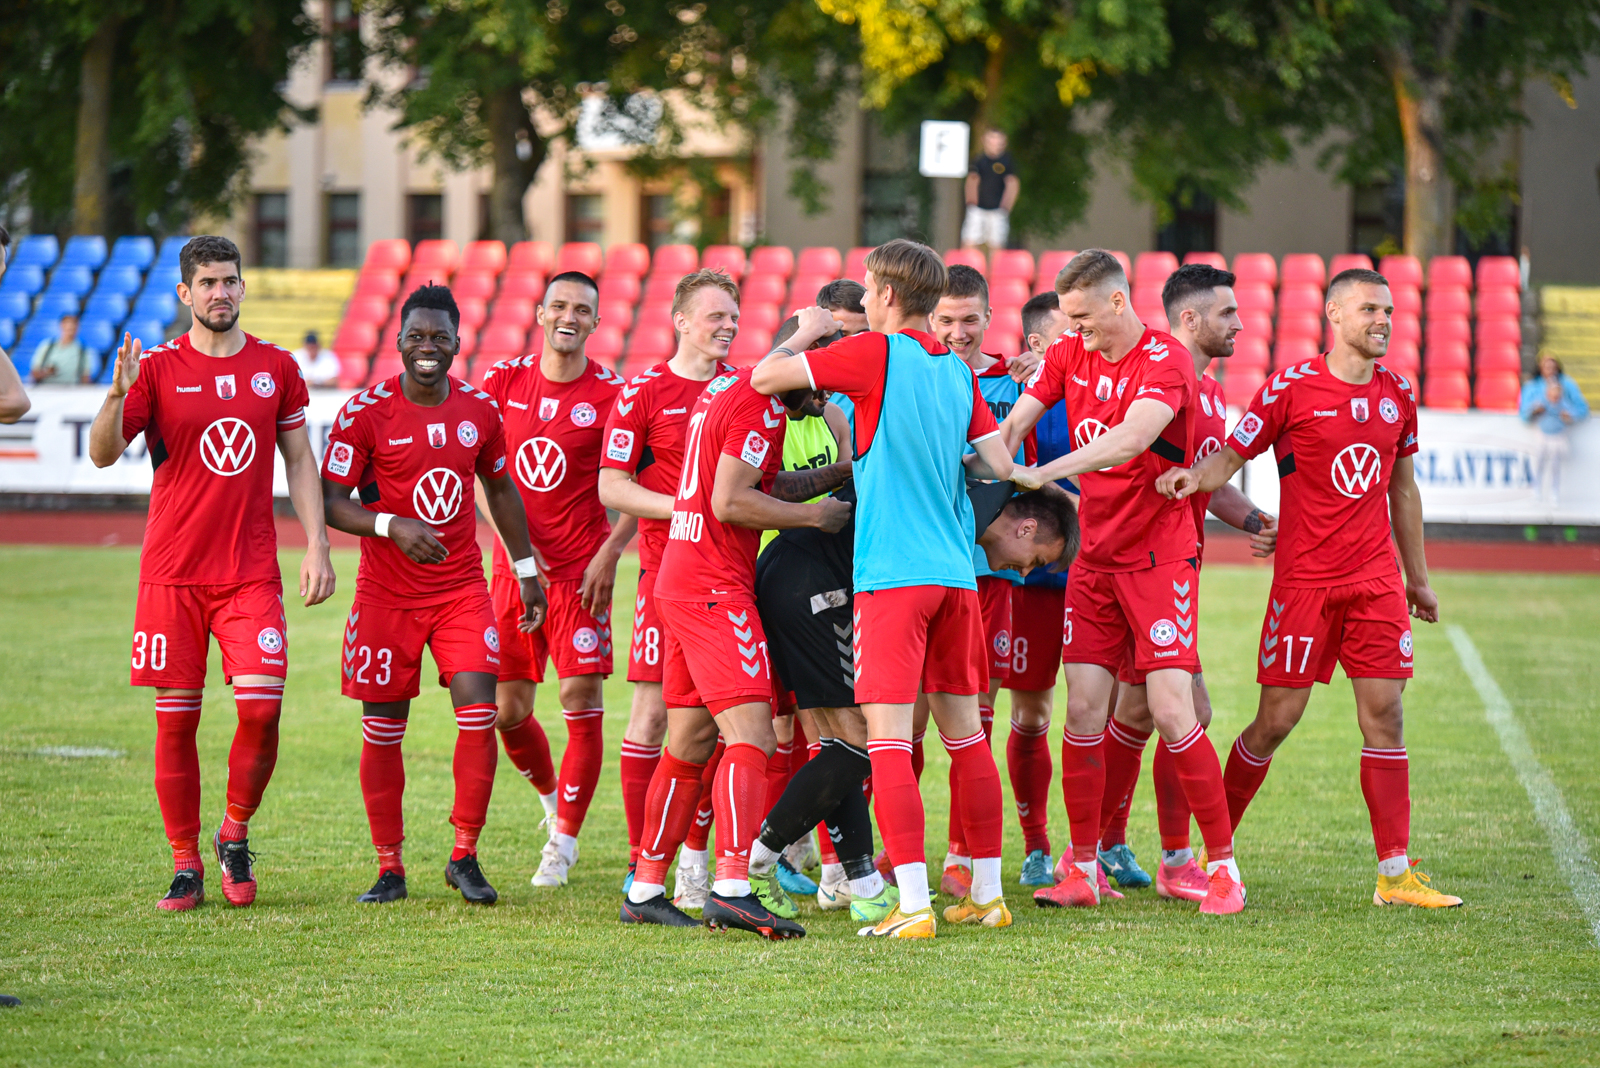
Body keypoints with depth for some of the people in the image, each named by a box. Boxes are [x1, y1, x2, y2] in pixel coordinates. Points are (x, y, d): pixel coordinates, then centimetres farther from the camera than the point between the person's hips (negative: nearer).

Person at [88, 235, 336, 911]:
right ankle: (186, 865, 9)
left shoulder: (276, 368, 8)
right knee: (176, 720, 0)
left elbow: (300, 461, 12)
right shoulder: (157, 369, 1)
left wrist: (316, 546, 2)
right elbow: (103, 454, -7)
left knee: (262, 707, -10)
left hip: (252, 571, 1)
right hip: (172, 573, -1)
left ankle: (236, 834, 13)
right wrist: (118, 396, -26)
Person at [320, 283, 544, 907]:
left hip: (463, 589, 2)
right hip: (387, 593, -2)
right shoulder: (366, 412, -8)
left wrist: (527, 571, 20)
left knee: (478, 715, -10)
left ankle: (465, 857, 3)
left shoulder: (479, 410, 4)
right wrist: (392, 526, -25)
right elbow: (331, 501, -9)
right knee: (383, 731, 2)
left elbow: (499, 487, 18)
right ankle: (390, 867, 14)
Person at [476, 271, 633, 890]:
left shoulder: (611, 395, -4)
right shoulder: (506, 380, 5)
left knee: (581, 704, -7)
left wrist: (609, 553, -13)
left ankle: (564, 842, 4)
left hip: (580, 571, -3)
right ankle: (551, 798, 33)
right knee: (507, 708, 5)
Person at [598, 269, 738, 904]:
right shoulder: (643, 392, -2)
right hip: (666, 565, -4)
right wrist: (684, 508, -13)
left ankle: (696, 857, 12)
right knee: (653, 712, -5)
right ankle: (642, 864, 0)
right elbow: (612, 487, -4)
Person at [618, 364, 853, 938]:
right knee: (750, 737, -15)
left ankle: (646, 889, 17)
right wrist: (814, 515, -10)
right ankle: (734, 884, -27)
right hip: (716, 591, -10)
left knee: (689, 744, 14)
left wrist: (839, 474, 18)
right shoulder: (761, 406, -13)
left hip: (680, 586, 10)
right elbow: (729, 503, -19)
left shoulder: (726, 386, 17)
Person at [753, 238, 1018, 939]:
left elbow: (765, 378, -6)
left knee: (888, 739, -8)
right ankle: (987, 894, 18)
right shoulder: (959, 373, 11)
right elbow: (999, 465, 10)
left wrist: (805, 334, 12)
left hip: (891, 574, -7)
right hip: (955, 571, 7)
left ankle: (913, 906, -16)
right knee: (965, 734, 13)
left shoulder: (876, 353, -7)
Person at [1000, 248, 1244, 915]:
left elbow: (1132, 438, -28)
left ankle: (1224, 867, -1)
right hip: (1095, 555, 6)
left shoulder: (1166, 361, -13)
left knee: (1171, 711, -11)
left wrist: (1042, 473, -33)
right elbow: (1013, 424, 4)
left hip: (1159, 554, -6)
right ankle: (1082, 871, 6)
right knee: (1083, 710, -1)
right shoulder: (1068, 357, 8)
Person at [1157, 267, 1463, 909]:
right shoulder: (1292, 388, -5)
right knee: (1277, 718, -2)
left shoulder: (1397, 395, 10)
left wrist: (1417, 578, 22)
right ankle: (1213, 849, 15)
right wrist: (1193, 476, -26)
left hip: (1377, 580, 4)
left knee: (1385, 716, -2)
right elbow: (1232, 455, -3)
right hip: (1303, 579, -4)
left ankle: (1395, 874, 0)